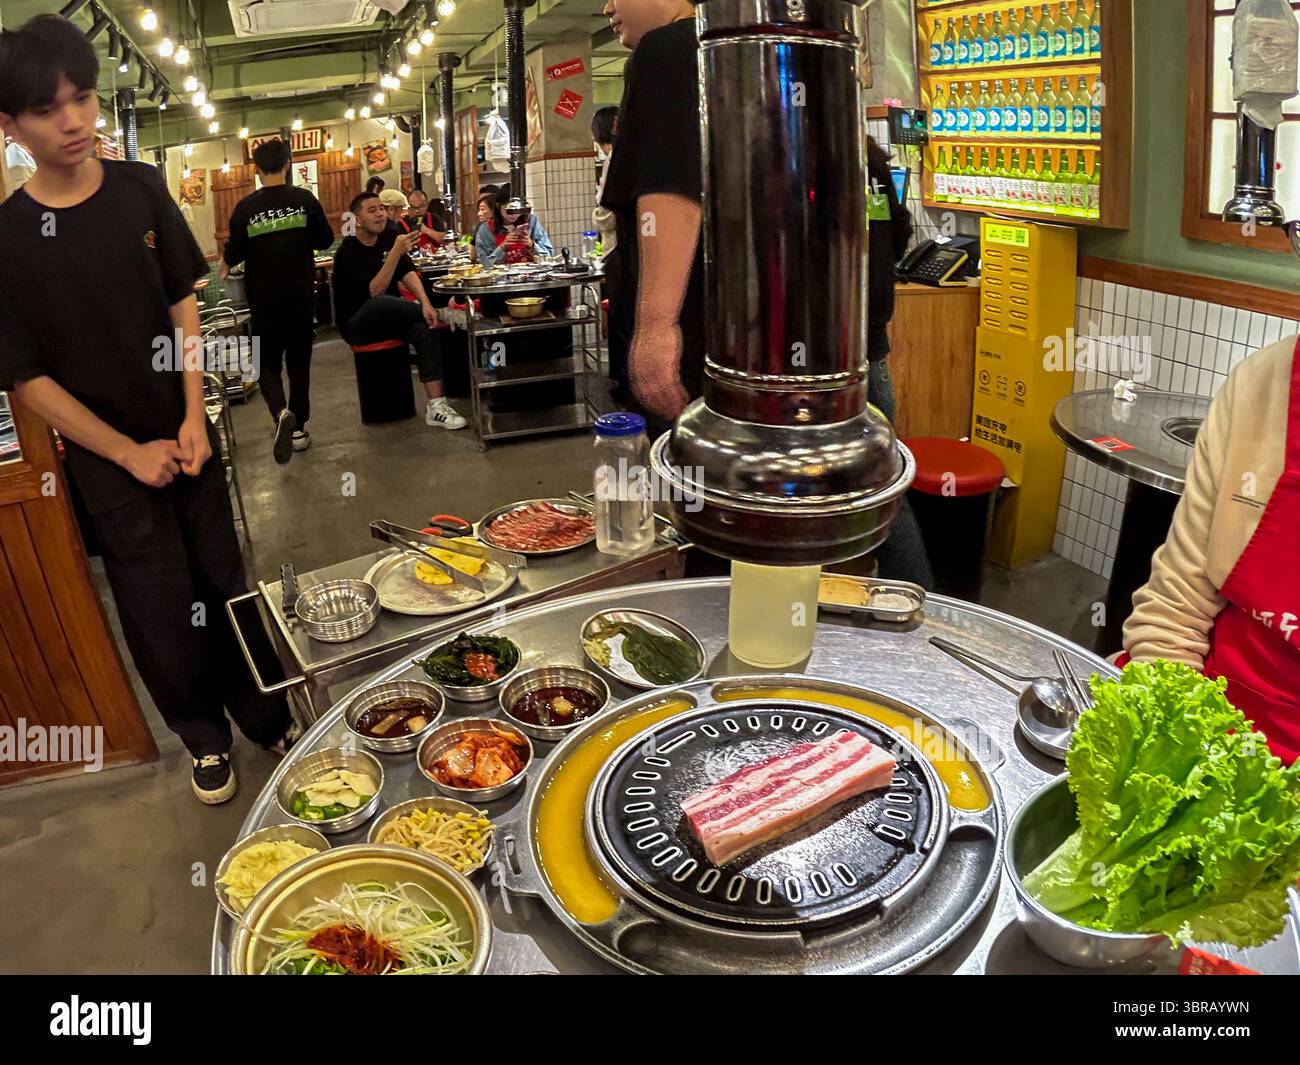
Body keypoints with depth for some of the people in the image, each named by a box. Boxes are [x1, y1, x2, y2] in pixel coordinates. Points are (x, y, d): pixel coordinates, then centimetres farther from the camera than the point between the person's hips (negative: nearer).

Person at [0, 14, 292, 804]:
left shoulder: (141, 191, -2)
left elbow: (183, 304, 3)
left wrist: (195, 418, -6)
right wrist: (131, 452, -10)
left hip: (185, 436, 3)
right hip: (109, 459, -2)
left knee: (226, 585, 10)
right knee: (163, 618, 5)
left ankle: (266, 717, 29)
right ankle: (205, 738, 28)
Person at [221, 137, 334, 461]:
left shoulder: (245, 207, -7)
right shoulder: (304, 199, -6)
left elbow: (234, 254, -3)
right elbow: (325, 240, 3)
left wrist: (225, 264, 20)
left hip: (264, 299, -1)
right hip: (301, 296, 1)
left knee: (268, 362, 10)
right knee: (299, 361, 13)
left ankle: (281, 412, -17)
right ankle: (299, 429, 15)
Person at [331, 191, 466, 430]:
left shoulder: (389, 236, 2)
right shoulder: (348, 252, -17)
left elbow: (408, 272, -8)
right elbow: (375, 293, -28)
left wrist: (425, 302, -28)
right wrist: (396, 253, -35)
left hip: (389, 317, 5)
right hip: (357, 323, -5)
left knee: (426, 330, -25)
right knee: (380, 304, -38)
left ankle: (435, 406, -29)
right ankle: (441, 313, -20)